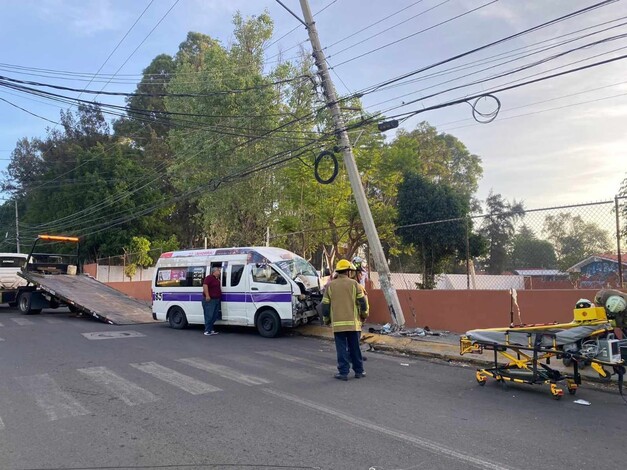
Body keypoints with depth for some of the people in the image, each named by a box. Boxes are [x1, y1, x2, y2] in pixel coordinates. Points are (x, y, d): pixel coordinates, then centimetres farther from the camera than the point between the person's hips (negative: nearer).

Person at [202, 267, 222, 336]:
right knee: (209, 315, -7)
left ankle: (211, 329, 18)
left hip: (216, 299, 10)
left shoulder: (217, 279, 19)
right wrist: (207, 295, -28)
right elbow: (205, 285, -22)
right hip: (209, 300, -10)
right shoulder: (209, 277, -10)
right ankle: (207, 330, -3)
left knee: (214, 316, 11)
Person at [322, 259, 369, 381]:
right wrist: (364, 315, 14)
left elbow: (325, 305, 5)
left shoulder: (330, 286, 3)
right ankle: (359, 371, 19)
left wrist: (326, 320, 17)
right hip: (353, 322, 0)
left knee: (342, 348, 5)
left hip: (337, 323, 0)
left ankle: (343, 372, 7)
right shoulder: (354, 284, -1)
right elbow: (362, 301, -1)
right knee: (355, 348, 10)